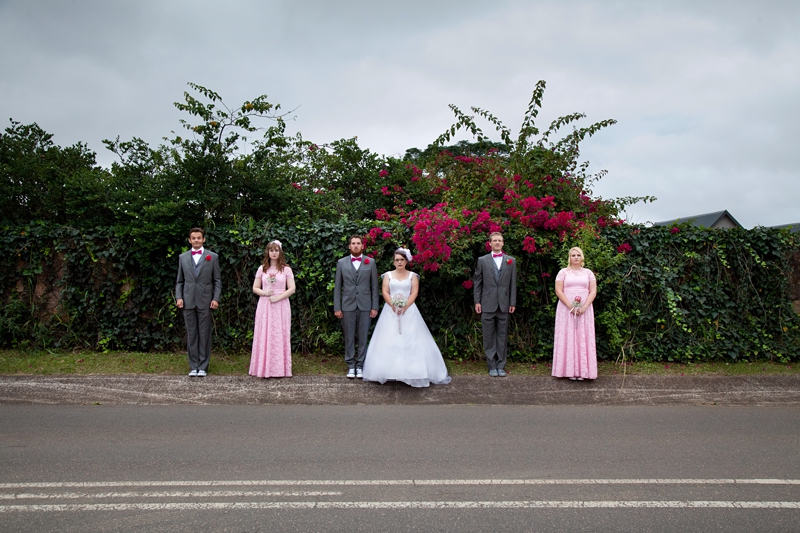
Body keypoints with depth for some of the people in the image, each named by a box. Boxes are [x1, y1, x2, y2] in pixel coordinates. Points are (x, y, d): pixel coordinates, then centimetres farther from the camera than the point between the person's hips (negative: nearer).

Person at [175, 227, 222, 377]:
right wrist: (179, 297, -1)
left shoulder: (213, 257, 5)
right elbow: (179, 281, 13)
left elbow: (217, 280, 4)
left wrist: (216, 298, -6)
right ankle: (193, 366, 12)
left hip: (205, 302, -2)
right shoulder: (182, 257, 12)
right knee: (191, 335, 5)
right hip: (188, 302, 2)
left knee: (204, 335, 2)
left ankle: (203, 367, 8)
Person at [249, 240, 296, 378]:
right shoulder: (262, 269, 9)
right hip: (265, 306, 2)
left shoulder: (286, 269, 3)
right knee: (264, 336, 0)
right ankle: (265, 368, 6)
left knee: (280, 336, 0)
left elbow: (292, 289, -3)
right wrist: (264, 293, -10)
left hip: (281, 306, -2)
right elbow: (255, 288, 10)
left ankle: (280, 368, 5)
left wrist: (278, 297, -13)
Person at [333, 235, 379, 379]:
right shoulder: (341, 263, 5)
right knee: (349, 338, 6)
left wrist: (375, 307, -1)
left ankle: (360, 365, 13)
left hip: (365, 306, 0)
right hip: (347, 306, 0)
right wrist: (337, 308, -1)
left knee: (363, 338, 4)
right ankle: (350, 366, 15)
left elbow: (374, 286, 4)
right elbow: (337, 287, 4)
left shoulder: (370, 262, 5)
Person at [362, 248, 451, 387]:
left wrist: (405, 307, -16)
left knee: (411, 339, -6)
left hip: (409, 311, -1)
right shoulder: (388, 275, 11)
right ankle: (389, 371, 0)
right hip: (391, 311, 1)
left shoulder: (412, 276, 9)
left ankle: (412, 372, -4)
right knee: (389, 340, -4)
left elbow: (414, 293, -2)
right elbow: (385, 292, 1)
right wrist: (393, 305, -14)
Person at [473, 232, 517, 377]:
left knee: (503, 337, 5)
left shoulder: (511, 261, 9)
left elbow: (513, 283, 7)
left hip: (504, 305, 1)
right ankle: (492, 366, 10)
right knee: (489, 337, 2)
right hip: (487, 304, -1)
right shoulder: (482, 260, 6)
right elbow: (477, 282, 6)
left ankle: (501, 365, 13)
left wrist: (513, 303, 3)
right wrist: (477, 302, 0)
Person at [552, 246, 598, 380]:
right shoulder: (563, 272, 5)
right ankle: (570, 370, 0)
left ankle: (582, 370, 3)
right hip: (566, 309, -1)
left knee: (583, 338, 0)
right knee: (568, 338, -3)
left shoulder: (588, 273, 10)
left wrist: (584, 307, -12)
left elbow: (593, 291, 2)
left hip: (584, 310, 2)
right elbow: (558, 291, -4)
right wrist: (571, 307, -14)